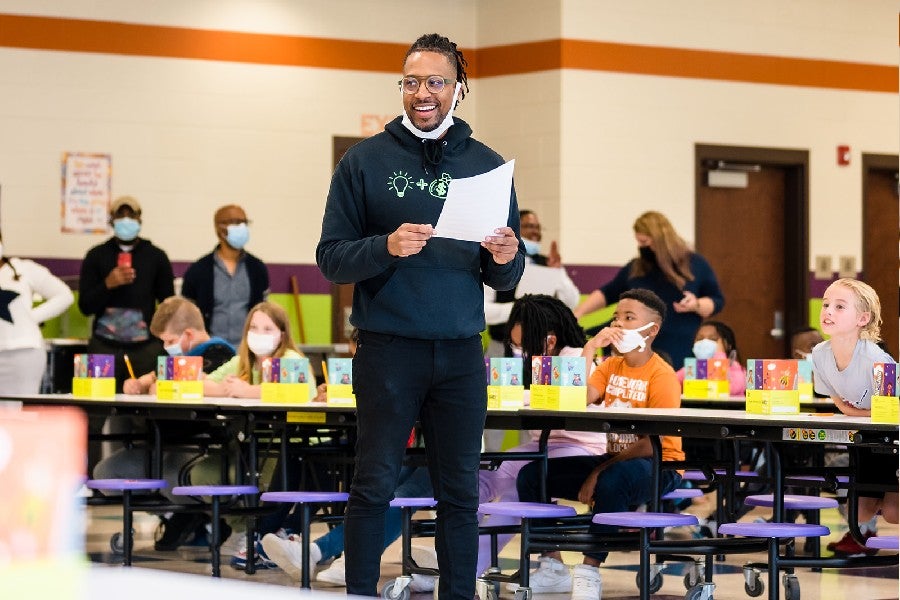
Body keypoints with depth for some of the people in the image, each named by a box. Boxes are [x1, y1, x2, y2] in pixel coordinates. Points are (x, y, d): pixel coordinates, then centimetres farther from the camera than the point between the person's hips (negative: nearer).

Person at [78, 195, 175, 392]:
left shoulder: (156, 257, 8)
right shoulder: (96, 256, 7)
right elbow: (85, 306, 4)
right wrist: (107, 284, -12)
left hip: (146, 348, 0)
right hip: (104, 347, 0)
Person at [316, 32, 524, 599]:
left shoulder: (487, 164, 9)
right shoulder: (365, 160, 1)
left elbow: (507, 279, 11)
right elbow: (331, 257, -2)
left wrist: (505, 259, -12)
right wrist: (387, 247, -19)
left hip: (461, 354, 2)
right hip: (388, 350, -2)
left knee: (461, 490, 5)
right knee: (374, 486, 0)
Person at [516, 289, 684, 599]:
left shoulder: (662, 376, -13)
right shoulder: (611, 366, 10)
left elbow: (650, 444, -19)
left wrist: (599, 473, -23)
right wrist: (590, 349, -13)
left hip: (657, 468, -8)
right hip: (613, 459, 8)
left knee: (612, 481, -42)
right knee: (531, 475, -6)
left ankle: (589, 571, -28)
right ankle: (552, 566, -2)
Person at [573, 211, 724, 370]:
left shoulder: (695, 264, 3)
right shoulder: (635, 268, 12)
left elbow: (718, 301, 7)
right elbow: (607, 293, 20)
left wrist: (697, 305, -13)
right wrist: (578, 312, 9)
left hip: (681, 356, -3)